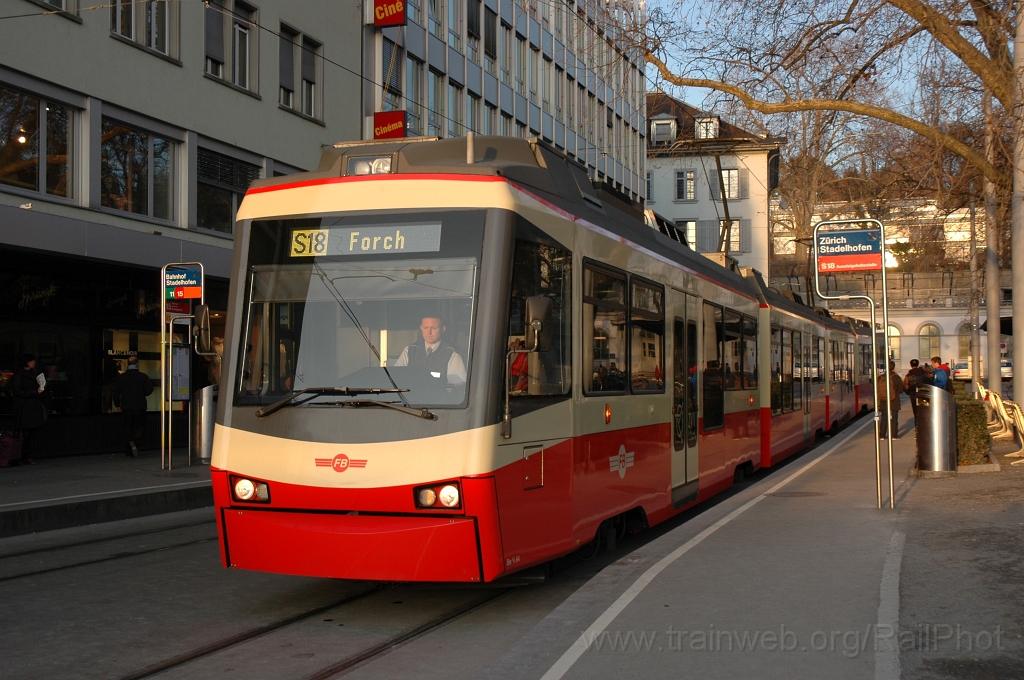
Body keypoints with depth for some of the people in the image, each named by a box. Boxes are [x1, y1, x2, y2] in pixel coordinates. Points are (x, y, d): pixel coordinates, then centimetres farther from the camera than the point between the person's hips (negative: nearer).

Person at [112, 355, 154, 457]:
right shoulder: (143, 376, -5)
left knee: (128, 428, 10)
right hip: (140, 406, -2)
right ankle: (135, 441, -23)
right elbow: (149, 391, -6)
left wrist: (117, 405, 16)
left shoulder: (121, 377, 2)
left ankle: (129, 452, 8)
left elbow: (116, 392, 4)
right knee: (141, 427, 7)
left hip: (126, 407, 2)